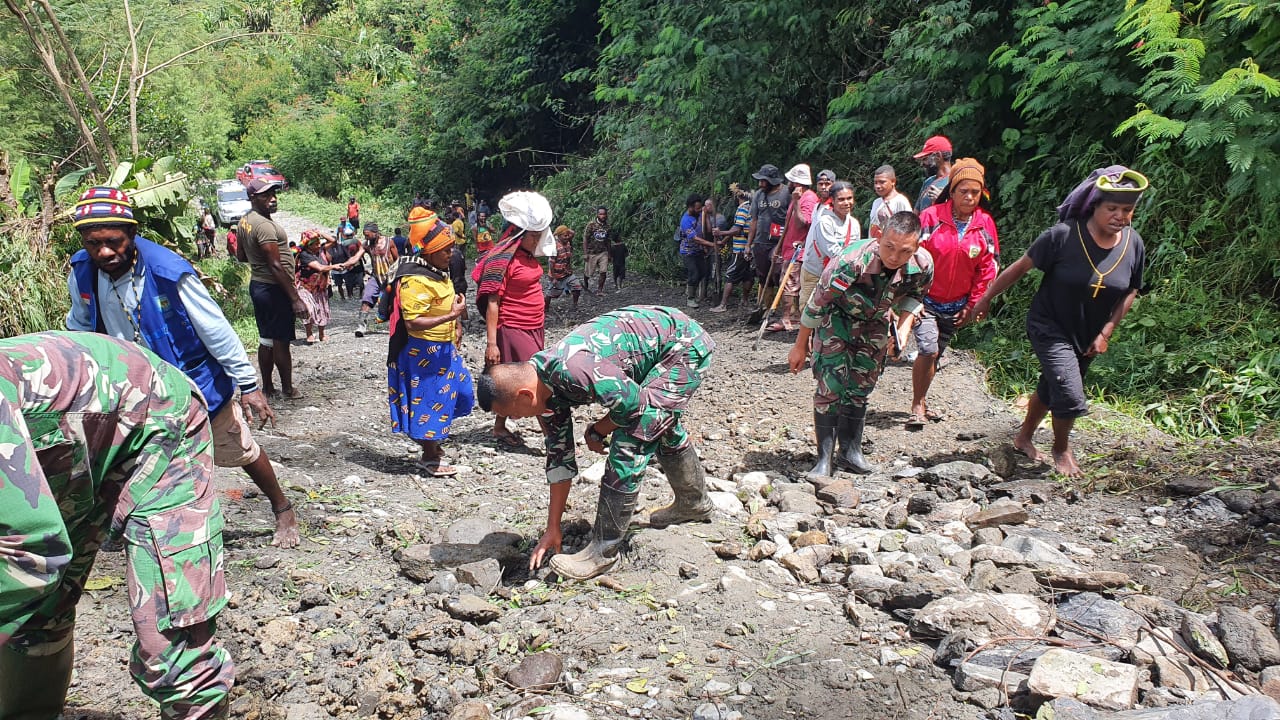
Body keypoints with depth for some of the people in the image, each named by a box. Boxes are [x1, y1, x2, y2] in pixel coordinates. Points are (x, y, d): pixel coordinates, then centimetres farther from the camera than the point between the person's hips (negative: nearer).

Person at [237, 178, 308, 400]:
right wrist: (295, 298, -24)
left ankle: (267, 386, 23)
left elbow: (242, 256, 22)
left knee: (265, 339, 15)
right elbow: (276, 266, -25)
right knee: (281, 341, 0)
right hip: (273, 288, -10)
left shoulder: (245, 221, 10)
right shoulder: (264, 225, -21)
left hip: (257, 284, 10)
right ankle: (288, 389, 9)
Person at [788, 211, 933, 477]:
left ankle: (850, 451, 22)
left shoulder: (922, 265, -26)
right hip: (836, 316, -4)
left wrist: (903, 327, -15)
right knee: (830, 386, -12)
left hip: (874, 322, 4)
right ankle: (825, 457, -3)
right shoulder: (852, 262, -39)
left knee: (861, 386, 9)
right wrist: (800, 346, -14)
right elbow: (817, 303, -24)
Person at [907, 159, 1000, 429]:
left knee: (935, 355, 12)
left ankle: (922, 402, 30)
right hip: (926, 301, -4)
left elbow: (987, 269, 4)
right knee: (928, 350, -18)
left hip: (956, 306, 4)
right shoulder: (932, 216, -12)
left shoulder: (985, 223, -2)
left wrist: (973, 305, 3)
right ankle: (917, 406, -2)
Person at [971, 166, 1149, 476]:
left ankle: (1024, 438, 44)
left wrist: (1106, 332, -2)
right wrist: (986, 297, -6)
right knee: (1071, 397, -14)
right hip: (1050, 328, -5)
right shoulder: (1064, 235, -23)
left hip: (1088, 336, 5)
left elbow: (1130, 292, 4)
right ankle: (1062, 450, 14)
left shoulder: (1134, 245, -9)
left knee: (1051, 388, 20)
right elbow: (1021, 267, -13)